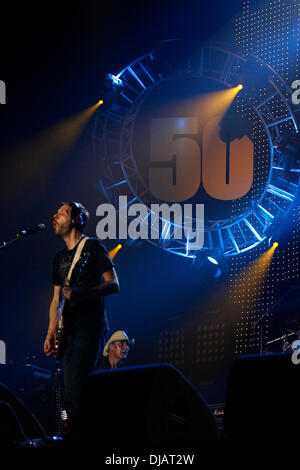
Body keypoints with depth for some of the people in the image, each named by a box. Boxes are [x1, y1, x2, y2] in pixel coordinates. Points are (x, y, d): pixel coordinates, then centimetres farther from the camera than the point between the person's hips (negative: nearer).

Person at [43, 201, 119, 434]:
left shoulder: (92, 247, 0)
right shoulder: (60, 258, 21)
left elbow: (113, 285, -6)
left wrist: (80, 293, -20)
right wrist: (51, 332, 8)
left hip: (90, 328, -8)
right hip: (68, 332, 8)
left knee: (75, 393, -18)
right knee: (70, 397, 4)